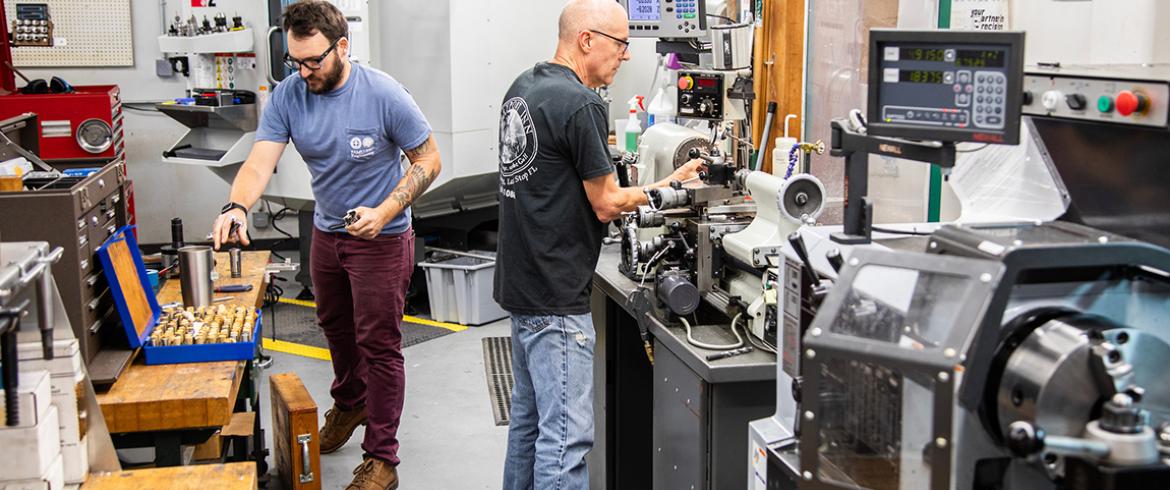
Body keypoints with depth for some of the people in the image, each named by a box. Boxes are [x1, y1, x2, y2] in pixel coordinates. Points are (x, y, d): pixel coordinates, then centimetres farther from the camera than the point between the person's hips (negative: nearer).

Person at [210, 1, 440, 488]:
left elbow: (428, 161, -15)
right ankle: (349, 405, 52)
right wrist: (237, 207, -40)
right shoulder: (288, 96, -11)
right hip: (326, 232, 6)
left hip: (381, 239, -5)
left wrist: (385, 212, -27)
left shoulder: (383, 95, -22)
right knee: (336, 327, 25)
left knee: (378, 344, 0)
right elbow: (260, 162, -19)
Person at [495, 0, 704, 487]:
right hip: (556, 299, -10)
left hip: (519, 283, 10)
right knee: (566, 435, -5)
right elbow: (607, 204, -12)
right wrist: (669, 185, 0)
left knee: (528, 416, 20)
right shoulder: (582, 105, -19)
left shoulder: (523, 86, 9)